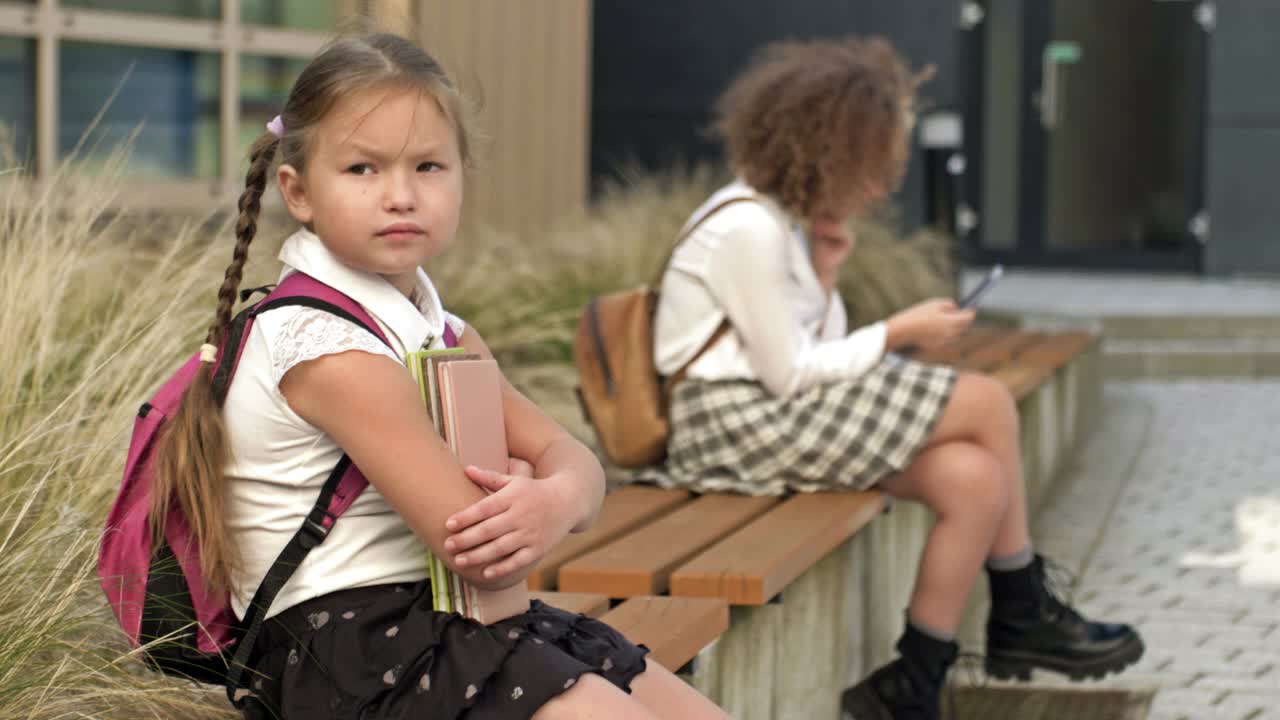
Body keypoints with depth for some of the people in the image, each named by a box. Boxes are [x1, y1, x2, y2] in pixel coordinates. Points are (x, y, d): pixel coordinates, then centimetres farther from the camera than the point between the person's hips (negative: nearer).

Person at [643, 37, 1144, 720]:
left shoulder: (783, 216, 12)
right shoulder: (748, 228, -17)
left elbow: (806, 357, 10)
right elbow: (789, 374, -18)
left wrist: (824, 276, -3)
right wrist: (897, 333, -11)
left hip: (781, 413, 9)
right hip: (744, 422, -9)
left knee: (976, 480, -10)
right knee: (989, 405, -12)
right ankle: (1024, 617, 3)